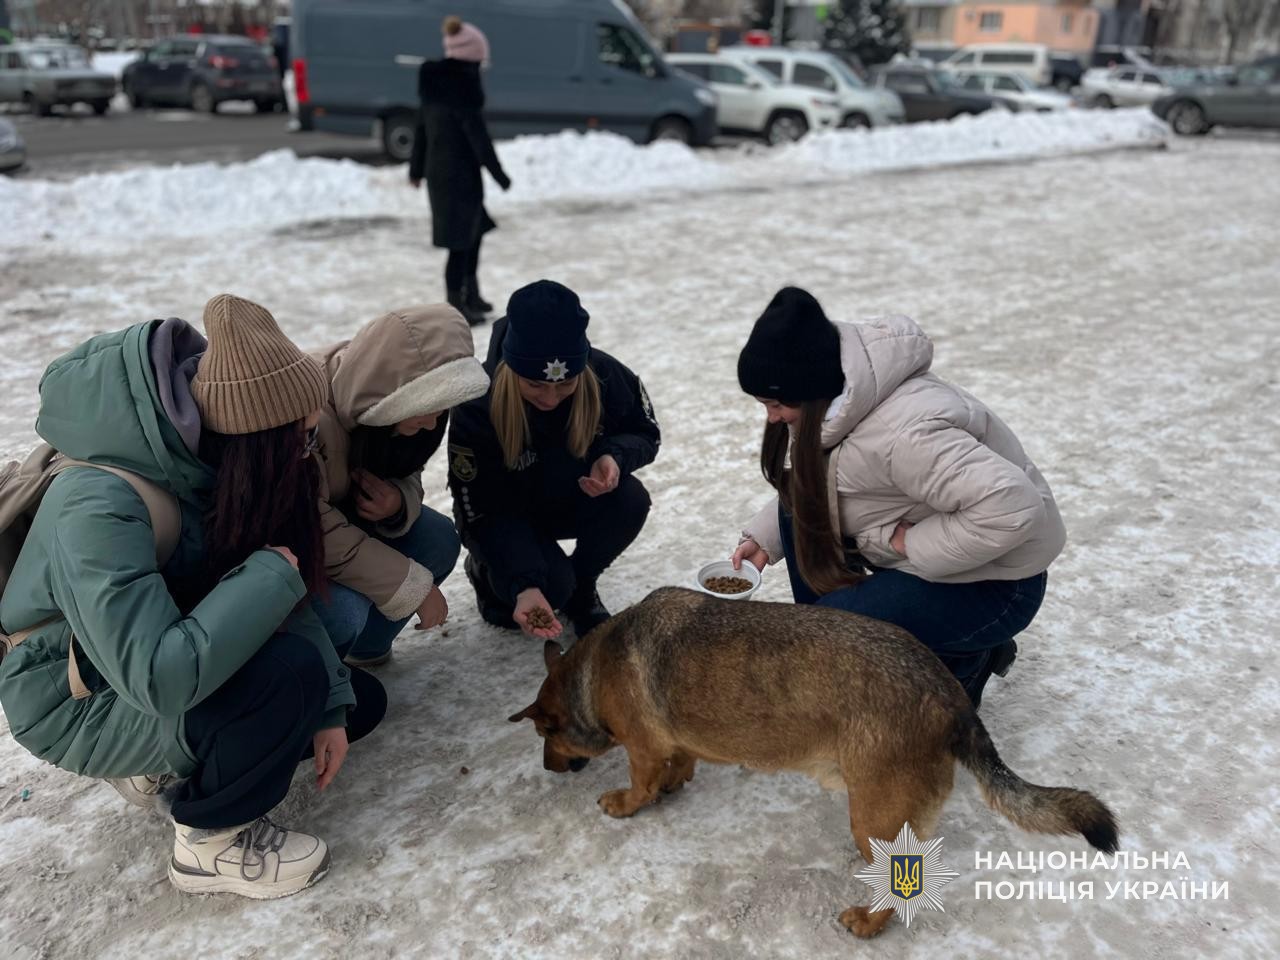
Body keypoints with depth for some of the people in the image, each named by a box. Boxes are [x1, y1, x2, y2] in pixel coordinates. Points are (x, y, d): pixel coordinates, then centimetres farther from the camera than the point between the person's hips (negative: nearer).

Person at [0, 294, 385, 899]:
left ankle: (165, 759, 13)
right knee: (289, 672, -32)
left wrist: (329, 705, -12)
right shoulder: (98, 509, -35)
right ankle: (212, 840, -7)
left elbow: (287, 593, -6)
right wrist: (271, 575, -33)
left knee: (359, 701, 6)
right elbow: (162, 677, -42)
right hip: (79, 706, -8)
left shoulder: (213, 464, -12)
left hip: (172, 663, 8)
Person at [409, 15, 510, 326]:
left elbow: (421, 128, 17)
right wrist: (498, 175, -12)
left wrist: (416, 169, 26)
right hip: (460, 172, -9)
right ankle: (457, 307, 6)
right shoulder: (463, 83, -15)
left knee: (474, 231, 21)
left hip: (438, 171, 9)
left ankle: (471, 295, 31)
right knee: (461, 240, -1)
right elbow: (477, 134, -18)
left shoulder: (434, 83, 11)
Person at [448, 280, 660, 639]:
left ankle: (581, 585, 2)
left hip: (576, 499, 3)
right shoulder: (477, 406, -33)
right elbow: (482, 512, -27)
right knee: (553, 588, -28)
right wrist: (523, 586, -41)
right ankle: (487, 568, 9)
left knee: (630, 500, -28)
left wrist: (615, 457, -32)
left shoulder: (605, 375, -26)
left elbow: (645, 433, -7)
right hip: (505, 516, -3)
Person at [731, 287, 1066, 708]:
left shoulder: (904, 432, -35)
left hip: (992, 583, -9)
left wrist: (914, 545, -28)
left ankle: (963, 661, 4)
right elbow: (808, 487, 10)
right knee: (797, 503, -1)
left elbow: (1012, 509, -40)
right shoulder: (838, 399, -7)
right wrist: (764, 537, -4)